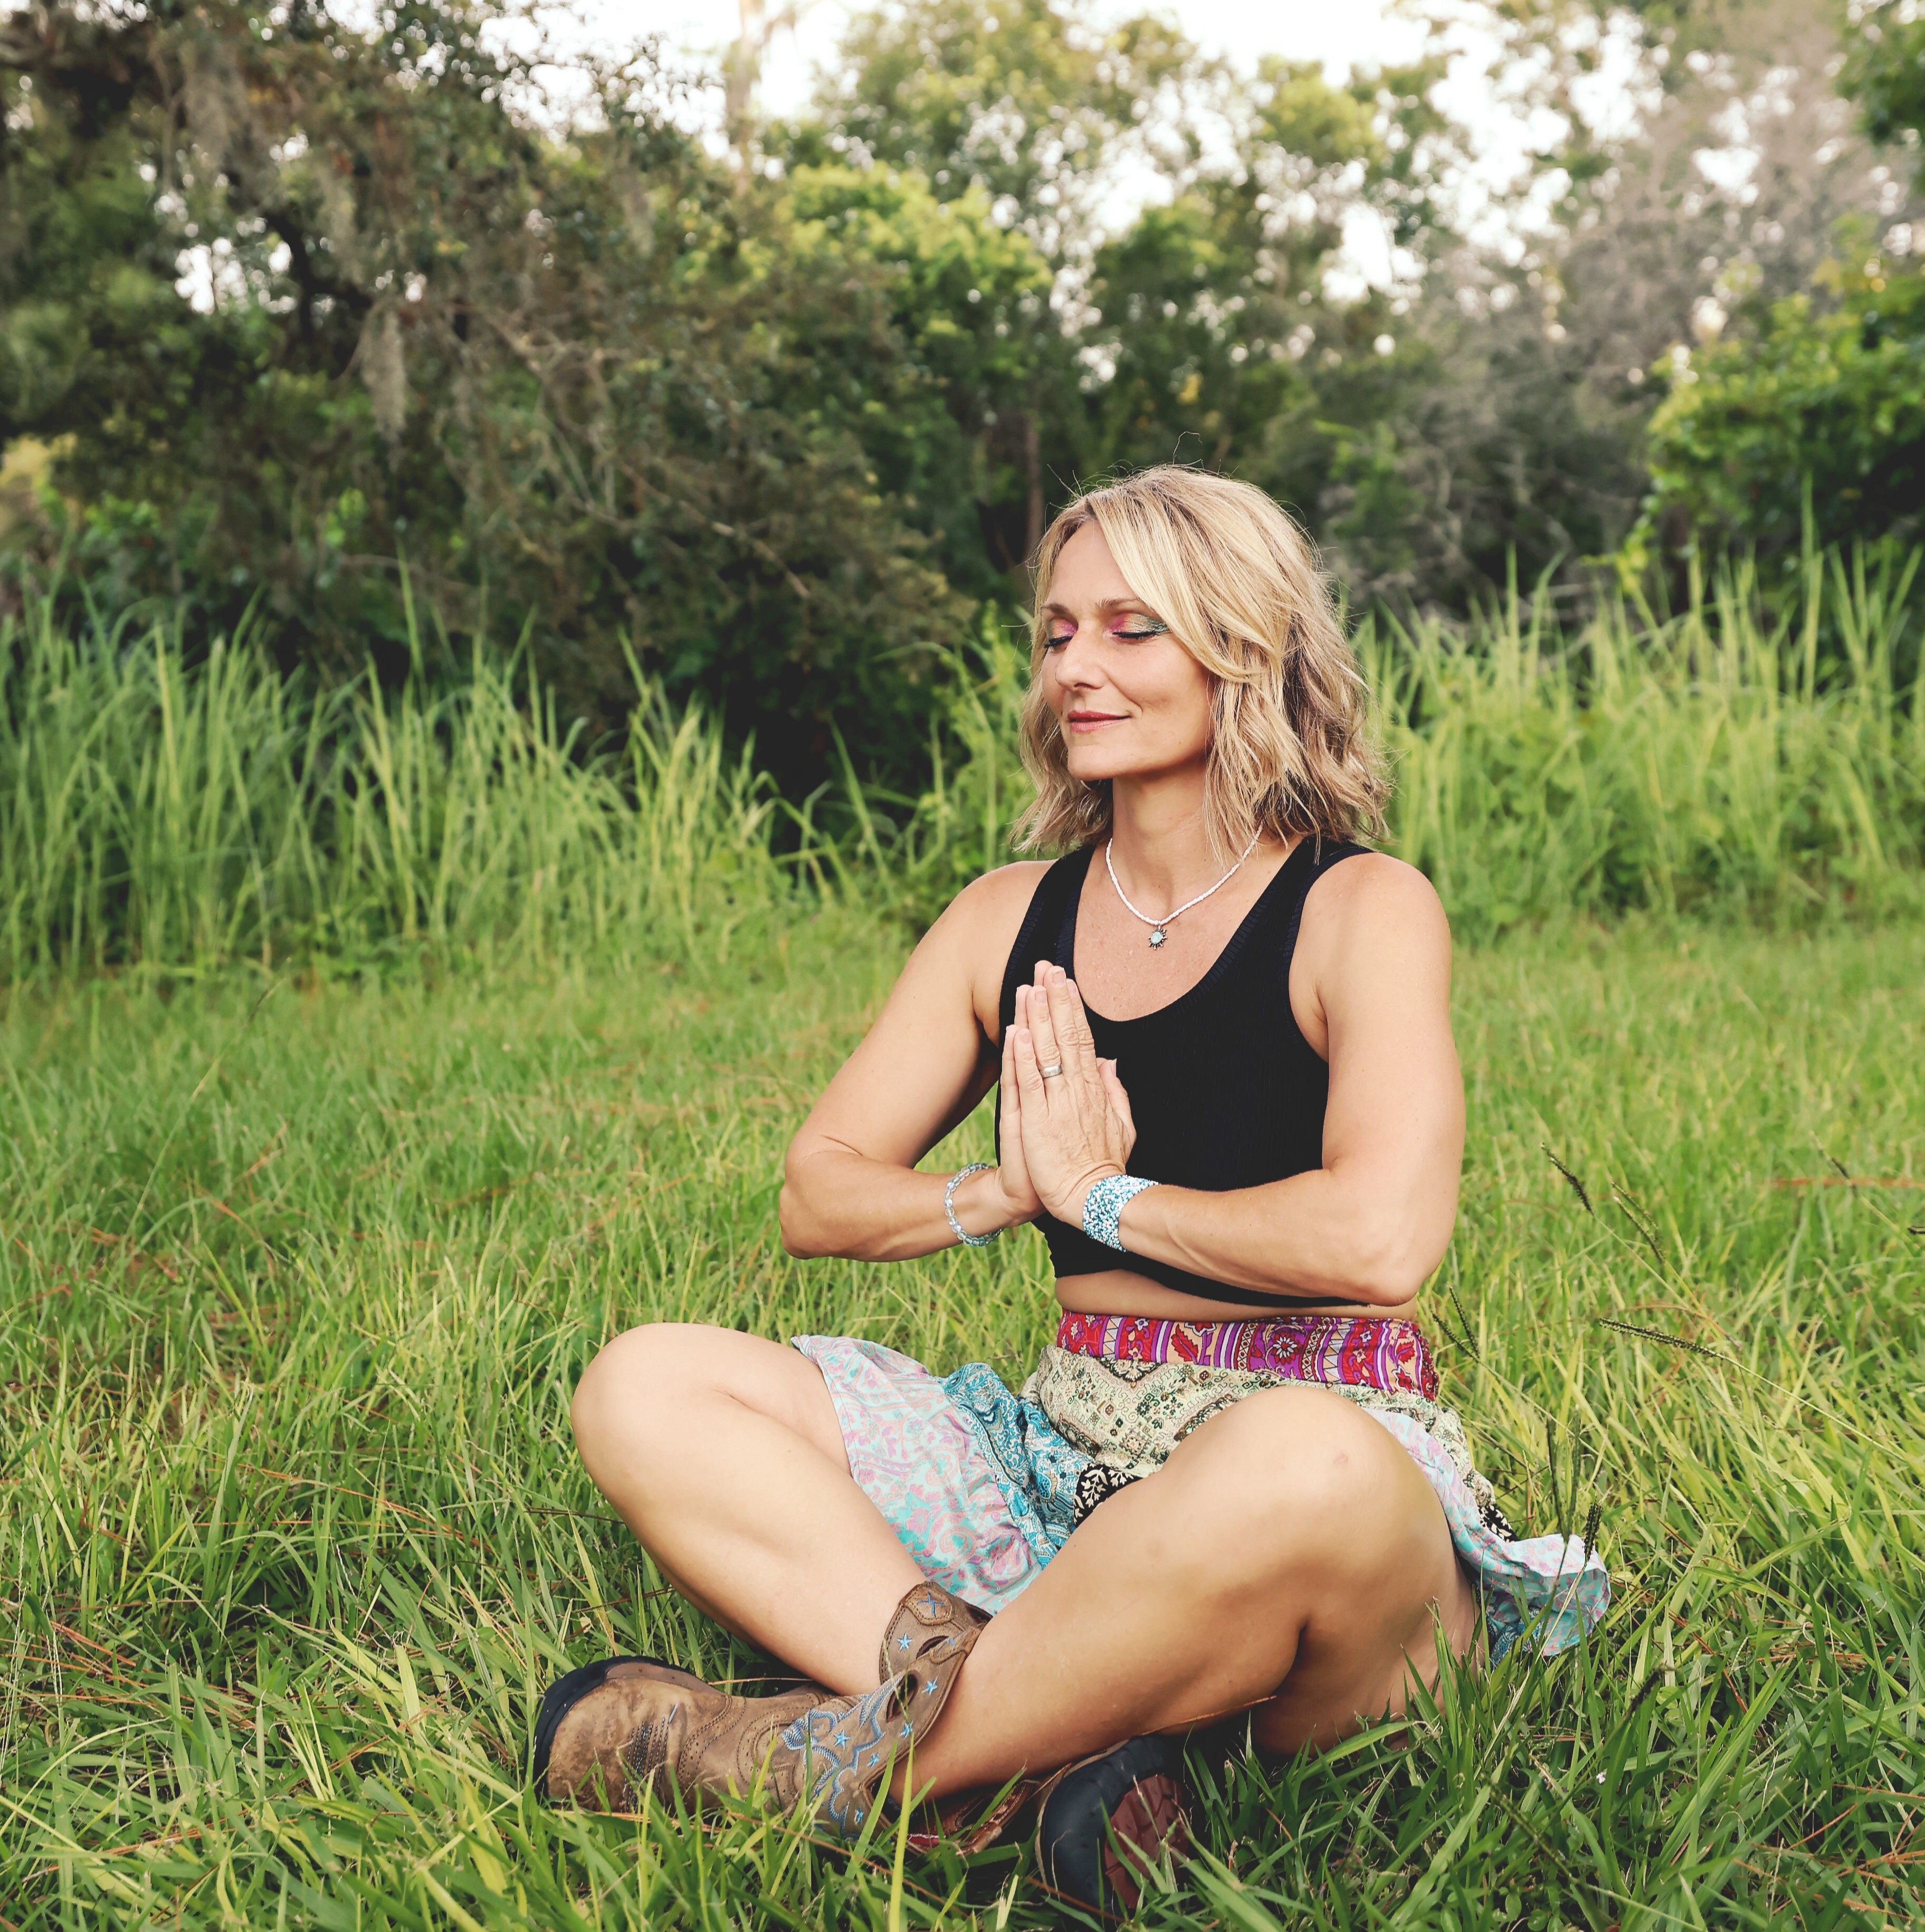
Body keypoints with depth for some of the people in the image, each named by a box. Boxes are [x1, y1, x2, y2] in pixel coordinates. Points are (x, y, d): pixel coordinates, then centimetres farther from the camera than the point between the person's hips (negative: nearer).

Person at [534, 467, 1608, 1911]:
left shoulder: (1361, 912, -4)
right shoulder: (1013, 922, 12)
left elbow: (1382, 1237, -20)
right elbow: (818, 1194, 12)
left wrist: (1099, 1194, -8)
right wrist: (1009, 1193, -7)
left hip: (1327, 1436, -5)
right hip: (1073, 1453, 6)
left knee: (1299, 1473, -43)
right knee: (642, 1388, -11)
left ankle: (837, 1756, -24)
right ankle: (1061, 1741, -29)